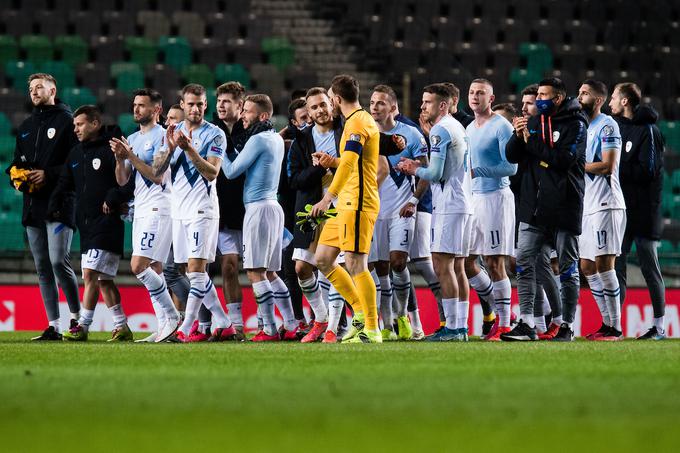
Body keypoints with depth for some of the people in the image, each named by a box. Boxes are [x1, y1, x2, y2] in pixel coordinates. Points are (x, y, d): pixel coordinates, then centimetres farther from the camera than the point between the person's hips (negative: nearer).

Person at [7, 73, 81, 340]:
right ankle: (53, 326, 7)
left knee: (58, 261, -16)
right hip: (32, 205, 7)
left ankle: (76, 315, 0)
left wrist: (48, 175, -16)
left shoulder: (67, 121, -2)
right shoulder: (26, 127, 21)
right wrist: (16, 174, 3)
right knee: (42, 266, 5)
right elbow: (16, 161, 26)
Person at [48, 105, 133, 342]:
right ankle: (121, 327, 13)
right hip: (86, 224, 8)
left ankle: (82, 326, -11)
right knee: (103, 279, 9)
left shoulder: (112, 150, -8)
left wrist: (114, 198, -24)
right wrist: (56, 206, 7)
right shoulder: (75, 154, 16)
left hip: (107, 222, -8)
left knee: (90, 274, -13)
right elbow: (64, 184, 21)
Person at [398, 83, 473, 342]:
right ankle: (461, 327, 9)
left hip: (448, 205, -10)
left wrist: (415, 169, 1)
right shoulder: (457, 127, 18)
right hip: (463, 203, 10)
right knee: (457, 266, 10)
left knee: (443, 265, -10)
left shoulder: (440, 130, -12)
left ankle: (451, 327, -13)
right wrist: (419, 168, 17)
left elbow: (435, 174, -16)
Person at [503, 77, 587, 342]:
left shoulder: (575, 124, -5)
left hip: (564, 207, -5)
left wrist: (532, 142, -12)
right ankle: (526, 324, -4)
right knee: (524, 263, -4)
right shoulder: (534, 122, 13)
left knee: (567, 268, 2)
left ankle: (567, 326, 9)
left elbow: (564, 159, -18)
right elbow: (512, 156, 9)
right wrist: (518, 136, -10)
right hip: (534, 207, 5)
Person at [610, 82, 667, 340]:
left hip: (643, 210, -7)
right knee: (615, 264, 5)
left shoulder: (647, 130, -9)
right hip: (621, 208, 7)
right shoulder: (618, 127, 14)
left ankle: (659, 326, 4)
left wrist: (616, 169, -16)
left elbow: (647, 171, -17)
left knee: (649, 266, -2)